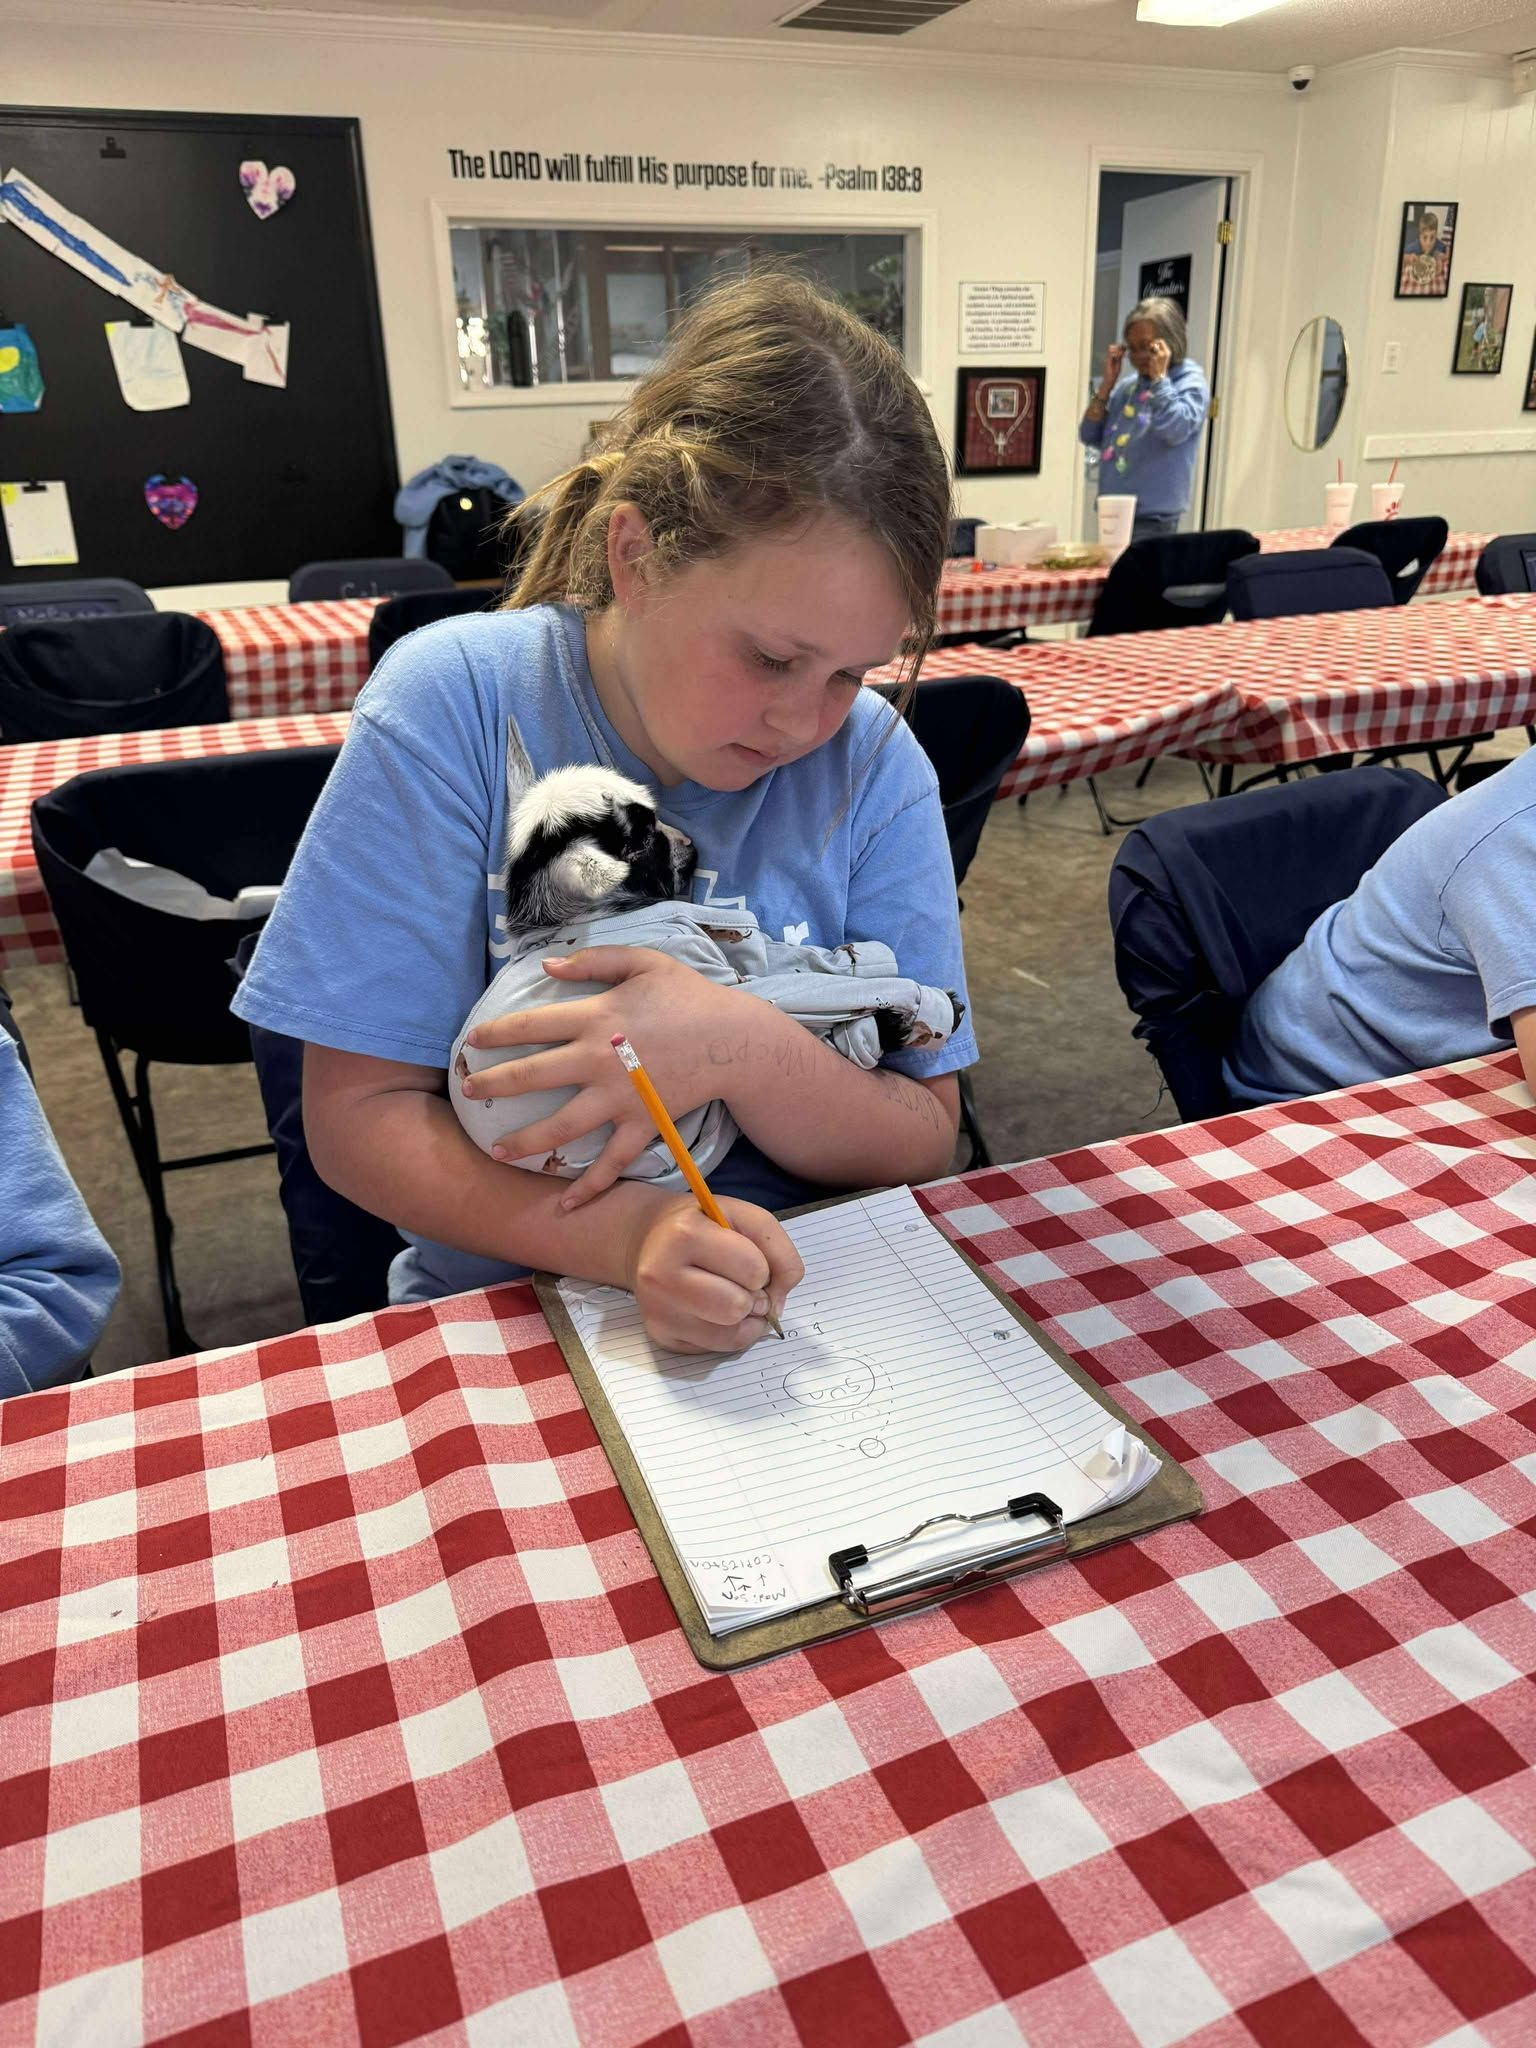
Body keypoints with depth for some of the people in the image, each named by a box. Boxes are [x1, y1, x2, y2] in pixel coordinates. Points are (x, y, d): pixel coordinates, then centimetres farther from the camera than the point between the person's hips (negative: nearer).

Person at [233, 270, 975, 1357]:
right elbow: (357, 1114, -12)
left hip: (812, 1311, 0)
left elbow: (923, 1140, -4)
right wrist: (635, 1237, -27)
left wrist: (749, 1054, -24)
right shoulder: (452, 705, -11)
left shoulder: (875, 763, -6)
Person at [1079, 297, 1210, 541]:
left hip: (1153, 519, -6)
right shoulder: (1127, 383, 13)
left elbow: (1174, 431, -23)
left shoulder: (1191, 383, -4)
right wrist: (1108, 382, 2)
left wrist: (1159, 377, -13)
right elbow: (1089, 437, 9)